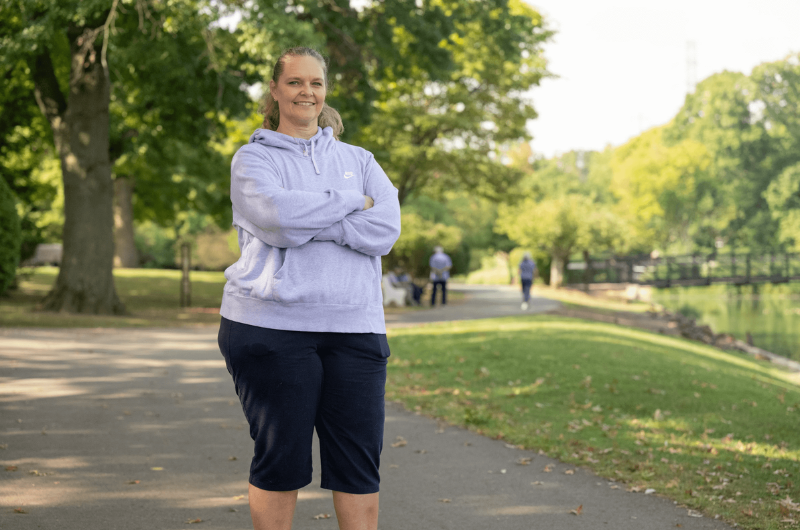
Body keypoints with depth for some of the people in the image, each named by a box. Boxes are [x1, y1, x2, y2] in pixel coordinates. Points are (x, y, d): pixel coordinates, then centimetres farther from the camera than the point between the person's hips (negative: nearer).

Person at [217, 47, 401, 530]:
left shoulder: (358, 160, 17)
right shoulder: (254, 158, 7)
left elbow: (386, 229, -1)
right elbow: (275, 214, -14)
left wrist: (305, 225, -9)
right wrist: (350, 203, -5)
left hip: (354, 327, 3)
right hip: (272, 324, -3)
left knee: (359, 461, 2)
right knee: (280, 459, 2)